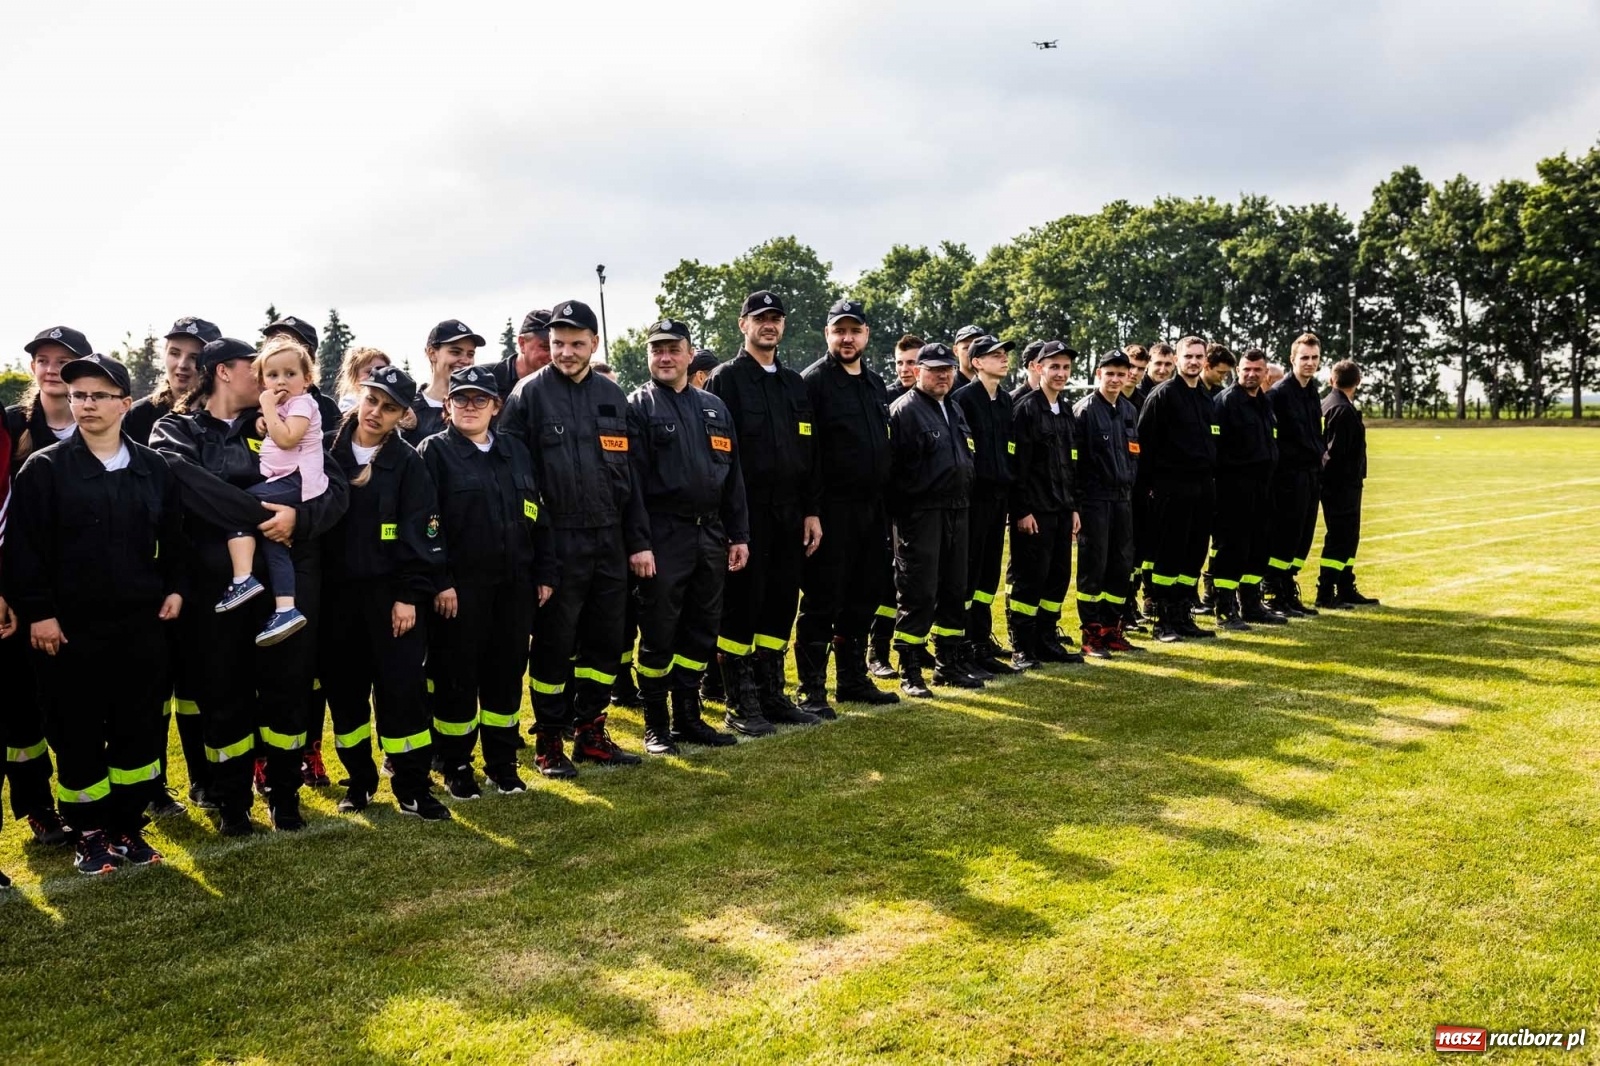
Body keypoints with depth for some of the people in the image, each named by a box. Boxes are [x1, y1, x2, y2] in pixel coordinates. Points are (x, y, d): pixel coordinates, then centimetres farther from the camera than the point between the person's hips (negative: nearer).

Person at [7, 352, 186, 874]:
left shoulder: (152, 467, 6)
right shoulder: (45, 468, -4)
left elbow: (172, 536, 14)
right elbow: (21, 546, -6)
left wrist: (174, 588, 4)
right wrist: (37, 612, -11)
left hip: (141, 623, 3)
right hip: (70, 627, -3)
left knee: (142, 727, 8)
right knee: (77, 733, 6)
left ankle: (128, 826, 24)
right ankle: (91, 834, 21)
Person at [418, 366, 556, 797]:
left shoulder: (516, 450, 13)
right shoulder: (434, 451, -1)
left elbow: (537, 515, 14)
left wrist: (544, 574, 8)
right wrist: (439, 581, -15)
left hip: (514, 584, 4)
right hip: (460, 586, -4)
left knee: (508, 671, 10)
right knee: (457, 675, 3)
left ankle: (502, 761, 23)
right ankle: (455, 765, 17)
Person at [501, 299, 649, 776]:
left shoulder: (612, 395, 11)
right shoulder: (530, 393, -4)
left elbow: (628, 473, 12)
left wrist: (639, 541, 9)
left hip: (609, 541, 5)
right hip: (558, 544, -5)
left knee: (605, 641, 10)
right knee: (553, 643, 3)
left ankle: (590, 731, 24)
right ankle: (548, 740, 16)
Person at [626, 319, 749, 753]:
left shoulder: (714, 408, 14)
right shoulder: (638, 407, -2)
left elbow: (732, 476, 14)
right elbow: (632, 480, -9)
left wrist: (739, 535, 9)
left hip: (710, 534, 5)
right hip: (664, 536, -5)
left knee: (701, 630, 11)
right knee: (658, 634, 1)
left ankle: (688, 717, 23)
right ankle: (656, 725, 13)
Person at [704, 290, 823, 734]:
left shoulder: (795, 384, 16)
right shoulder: (726, 379, -2)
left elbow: (810, 453, 16)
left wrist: (812, 510, 9)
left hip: (789, 513, 6)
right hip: (746, 513, -6)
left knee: (781, 603, 10)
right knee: (741, 605, -1)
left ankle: (771, 693, 21)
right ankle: (740, 703, 8)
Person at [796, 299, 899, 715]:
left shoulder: (876, 385, 16)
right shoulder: (813, 381, -7)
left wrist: (886, 505, 16)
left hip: (871, 509, 7)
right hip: (832, 509, -7)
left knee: (861, 601, 13)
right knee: (821, 603, -2)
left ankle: (853, 679, 25)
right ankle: (811, 689, 5)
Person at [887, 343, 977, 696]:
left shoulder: (954, 410, 17)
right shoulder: (904, 411, -9)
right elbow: (892, 467, -14)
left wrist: (964, 502, 18)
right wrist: (900, 514, -16)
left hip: (956, 512, 8)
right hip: (920, 515, -8)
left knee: (954, 591, 12)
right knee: (918, 594, -5)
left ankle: (947, 664, 23)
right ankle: (910, 672, 4)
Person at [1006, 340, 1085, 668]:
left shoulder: (1066, 410, 15)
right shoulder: (1027, 408, -9)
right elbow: (1018, 463, -13)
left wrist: (1074, 506, 14)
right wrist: (1023, 511, -17)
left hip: (1062, 509, 8)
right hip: (1035, 510, -8)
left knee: (1059, 576, 10)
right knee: (1029, 579, -4)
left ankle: (1047, 640, 21)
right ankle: (1021, 647, 5)